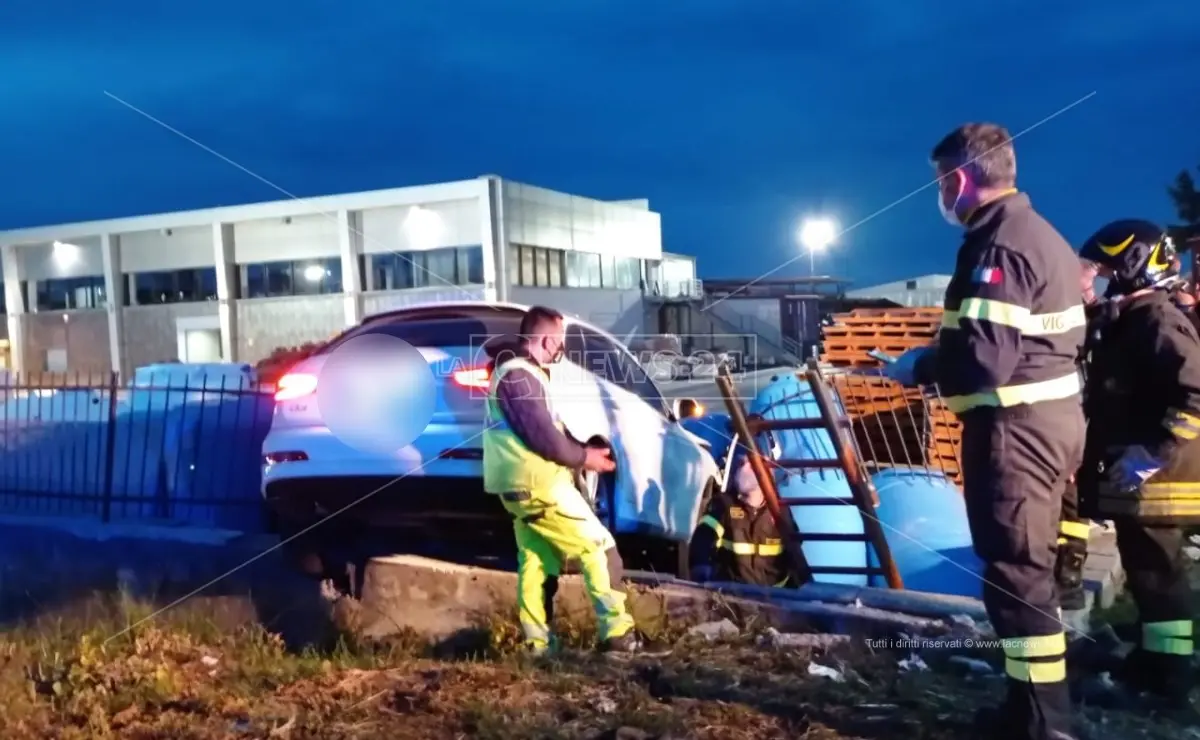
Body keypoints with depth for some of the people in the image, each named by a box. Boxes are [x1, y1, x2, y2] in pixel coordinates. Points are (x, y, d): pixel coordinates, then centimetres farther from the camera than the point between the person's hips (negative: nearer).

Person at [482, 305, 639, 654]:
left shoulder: (514, 370, 17)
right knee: (599, 548, -5)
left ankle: (539, 643, 17)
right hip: (538, 484, -10)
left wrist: (577, 451, 10)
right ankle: (618, 633, -5)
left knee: (535, 564, 13)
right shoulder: (520, 376, -17)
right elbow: (543, 436, -22)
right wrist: (584, 457, -8)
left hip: (522, 485, 10)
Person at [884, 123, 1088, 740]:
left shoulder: (998, 246, -18)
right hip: (1052, 418, 11)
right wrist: (940, 355, 13)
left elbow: (984, 358, -27)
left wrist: (920, 367, -9)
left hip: (1014, 428, -11)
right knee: (1031, 566, 19)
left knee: (1014, 573, -3)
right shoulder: (1040, 235, 15)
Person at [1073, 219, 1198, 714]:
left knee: (1155, 571, -4)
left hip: (1152, 478, -10)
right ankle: (1151, 661, 27)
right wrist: (1101, 457, 20)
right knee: (1142, 567, 16)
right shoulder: (1124, 323, 16)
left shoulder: (1158, 321, -15)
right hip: (1129, 477, 10)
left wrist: (1153, 453, -26)